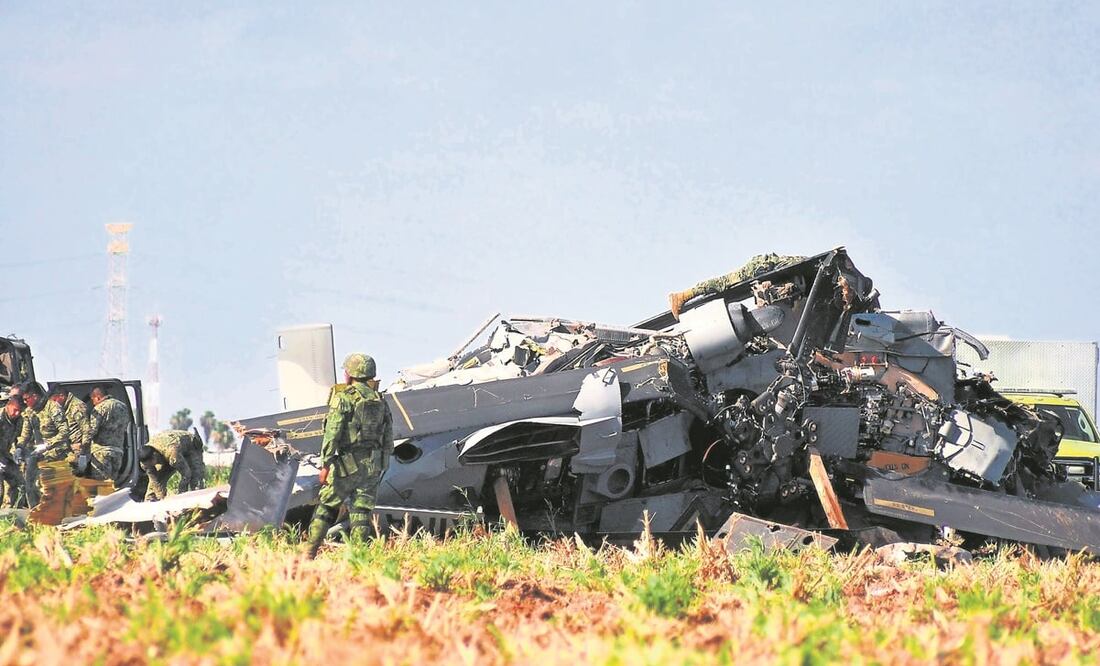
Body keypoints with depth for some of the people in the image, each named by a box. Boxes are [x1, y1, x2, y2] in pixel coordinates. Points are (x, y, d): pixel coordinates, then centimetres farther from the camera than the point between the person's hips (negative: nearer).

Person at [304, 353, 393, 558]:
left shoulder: (343, 398, -6)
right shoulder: (380, 401, 11)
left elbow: (332, 433, -12)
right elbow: (389, 438, 13)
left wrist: (326, 464, -11)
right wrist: (382, 466, 21)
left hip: (348, 464, -4)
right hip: (374, 465, 4)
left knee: (326, 505, 4)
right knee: (362, 511, 6)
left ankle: (310, 551, 2)